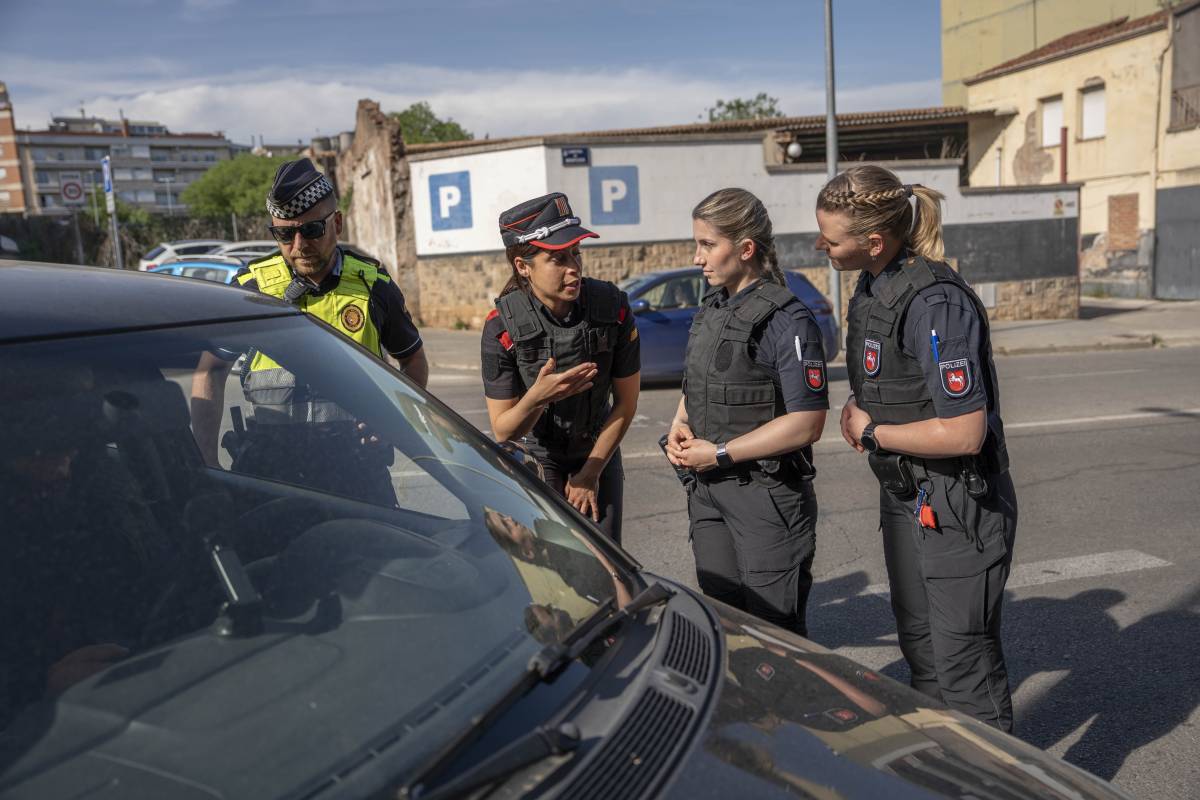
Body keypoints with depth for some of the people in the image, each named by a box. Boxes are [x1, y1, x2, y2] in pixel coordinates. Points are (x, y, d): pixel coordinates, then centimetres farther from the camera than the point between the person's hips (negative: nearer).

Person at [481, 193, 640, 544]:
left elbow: (626, 402, -7)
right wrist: (538, 397, -38)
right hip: (535, 459, -2)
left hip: (599, 453, 2)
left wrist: (591, 473, -5)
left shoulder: (612, 307, -17)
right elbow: (503, 431, -17)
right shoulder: (503, 328, -22)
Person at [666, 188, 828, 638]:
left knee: (774, 628, 5)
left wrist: (720, 454, -17)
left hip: (767, 494, -8)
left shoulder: (786, 320, -17)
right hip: (707, 489, 8)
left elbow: (806, 424, -21)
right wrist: (679, 426, 2)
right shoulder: (712, 309, 10)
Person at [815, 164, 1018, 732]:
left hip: (958, 508, -10)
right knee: (919, 647, 23)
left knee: (964, 662, 1)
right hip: (904, 498, 10)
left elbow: (964, 432, -28)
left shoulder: (936, 304, -25)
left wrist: (872, 433, -16)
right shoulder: (870, 289, 5)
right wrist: (856, 407, -2)